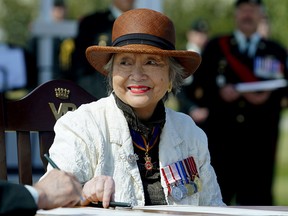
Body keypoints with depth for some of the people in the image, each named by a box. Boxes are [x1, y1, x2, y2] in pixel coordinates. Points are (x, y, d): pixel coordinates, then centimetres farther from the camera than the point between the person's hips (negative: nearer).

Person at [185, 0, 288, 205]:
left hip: (261, 140, 0)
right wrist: (219, 93, -13)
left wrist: (268, 97, -11)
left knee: (257, 196, -3)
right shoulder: (216, 47, 12)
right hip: (222, 136, 0)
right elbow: (197, 89, 5)